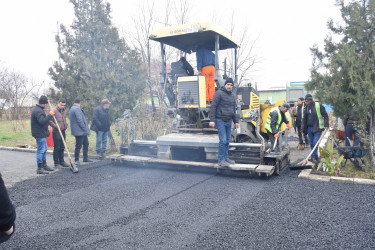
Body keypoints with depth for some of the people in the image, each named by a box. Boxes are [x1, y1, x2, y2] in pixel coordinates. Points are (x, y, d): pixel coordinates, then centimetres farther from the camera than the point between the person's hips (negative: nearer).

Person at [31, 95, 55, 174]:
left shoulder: (38, 109, 15)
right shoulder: (38, 111, -20)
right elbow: (42, 121, -32)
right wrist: (50, 115, -26)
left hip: (42, 134, 11)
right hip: (40, 134, -11)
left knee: (44, 150, 19)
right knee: (40, 150, -5)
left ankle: (44, 165, 30)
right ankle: (39, 168, 1)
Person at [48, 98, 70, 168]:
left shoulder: (64, 111, 13)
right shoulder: (54, 111, -12)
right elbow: (49, 121, -17)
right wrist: (56, 126, -18)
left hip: (63, 131, 7)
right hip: (56, 132, -7)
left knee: (62, 148, 14)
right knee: (57, 148, -2)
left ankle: (61, 161, 24)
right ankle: (56, 163, 6)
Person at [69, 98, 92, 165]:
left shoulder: (72, 108, 18)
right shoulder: (77, 109, -16)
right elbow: (79, 120, -22)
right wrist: (85, 129, -16)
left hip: (82, 131, 11)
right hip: (79, 131, -11)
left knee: (86, 144, 17)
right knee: (78, 146, -3)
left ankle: (85, 158, 25)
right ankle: (76, 160, 6)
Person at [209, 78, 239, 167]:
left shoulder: (232, 96, 15)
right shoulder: (219, 93, -8)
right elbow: (213, 107, -13)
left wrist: (236, 121, 20)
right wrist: (212, 120, -19)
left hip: (228, 121, 7)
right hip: (220, 120, -7)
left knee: (227, 140, 11)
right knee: (223, 140, -9)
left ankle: (226, 158, 22)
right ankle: (221, 160, -1)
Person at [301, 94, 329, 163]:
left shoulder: (318, 105, -6)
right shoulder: (306, 108, 11)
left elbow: (325, 115, -4)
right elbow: (304, 119, 16)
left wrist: (326, 125, -12)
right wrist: (303, 129, 13)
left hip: (317, 128, -6)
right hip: (309, 128, 6)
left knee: (315, 143, -10)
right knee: (311, 143, 9)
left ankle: (313, 157, -7)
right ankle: (315, 157, 18)